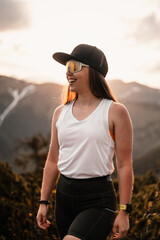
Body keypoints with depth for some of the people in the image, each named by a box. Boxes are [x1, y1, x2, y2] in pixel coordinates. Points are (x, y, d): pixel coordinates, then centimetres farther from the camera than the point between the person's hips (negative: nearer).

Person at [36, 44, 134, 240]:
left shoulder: (115, 112, -6)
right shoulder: (61, 112, 8)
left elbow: (124, 165, -7)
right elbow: (52, 161, 13)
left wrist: (124, 211, -9)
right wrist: (43, 202, 10)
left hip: (99, 200, -5)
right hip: (64, 195, 6)